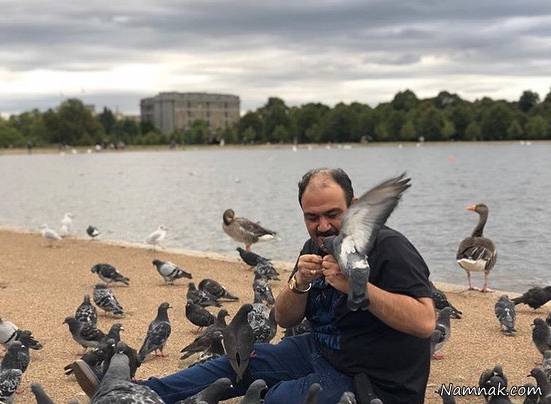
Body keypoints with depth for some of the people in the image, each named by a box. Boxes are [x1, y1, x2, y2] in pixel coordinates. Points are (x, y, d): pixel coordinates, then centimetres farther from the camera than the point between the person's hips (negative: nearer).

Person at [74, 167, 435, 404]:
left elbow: (424, 322, -30)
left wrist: (355, 285, -35)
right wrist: (300, 284, -17)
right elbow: (285, 319, 5)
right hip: (321, 352, 8)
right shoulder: (316, 247, 6)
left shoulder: (389, 249, -19)